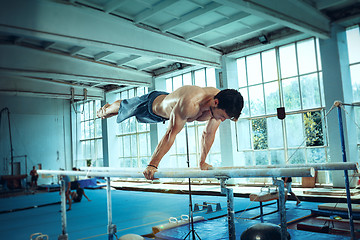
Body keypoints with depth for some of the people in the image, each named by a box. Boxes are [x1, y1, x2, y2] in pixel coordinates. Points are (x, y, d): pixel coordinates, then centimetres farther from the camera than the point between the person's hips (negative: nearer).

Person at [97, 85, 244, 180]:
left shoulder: (220, 104, -29)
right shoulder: (190, 104, -51)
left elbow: (208, 134, -16)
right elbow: (171, 134, -49)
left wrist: (202, 162, -12)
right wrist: (152, 165, -47)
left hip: (168, 101, 6)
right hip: (152, 103, -6)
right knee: (123, 107, 26)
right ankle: (106, 109, 61)